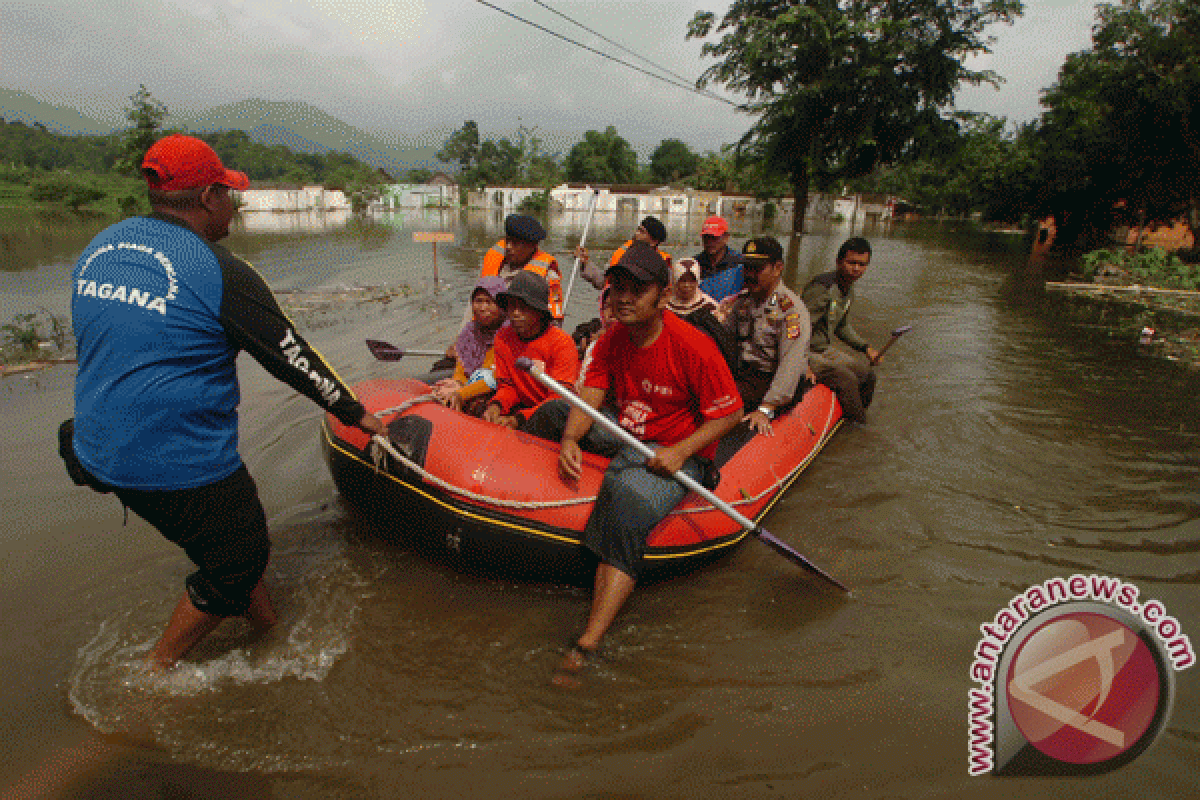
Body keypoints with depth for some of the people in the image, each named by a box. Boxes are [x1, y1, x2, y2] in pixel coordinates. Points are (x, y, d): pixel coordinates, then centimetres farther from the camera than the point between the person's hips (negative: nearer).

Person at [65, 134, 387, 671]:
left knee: (231, 541, 24)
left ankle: (274, 632, 39)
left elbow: (105, 346, 17)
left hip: (100, 452, 9)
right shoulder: (220, 272, -17)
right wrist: (355, 413, 2)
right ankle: (156, 672, 27)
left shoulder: (98, 247, 7)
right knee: (239, 558, 14)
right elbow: (293, 359, -11)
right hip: (183, 466, -9)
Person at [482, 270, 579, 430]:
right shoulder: (503, 338, 1)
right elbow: (507, 386, 9)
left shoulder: (562, 342, -16)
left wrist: (518, 419, -34)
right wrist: (496, 404, -17)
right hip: (526, 408, 4)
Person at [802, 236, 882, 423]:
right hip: (807, 353, -10)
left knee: (867, 373, 10)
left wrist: (865, 347, 18)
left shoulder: (849, 291, 8)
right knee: (846, 379, -24)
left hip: (825, 350, 10)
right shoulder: (821, 288, -22)